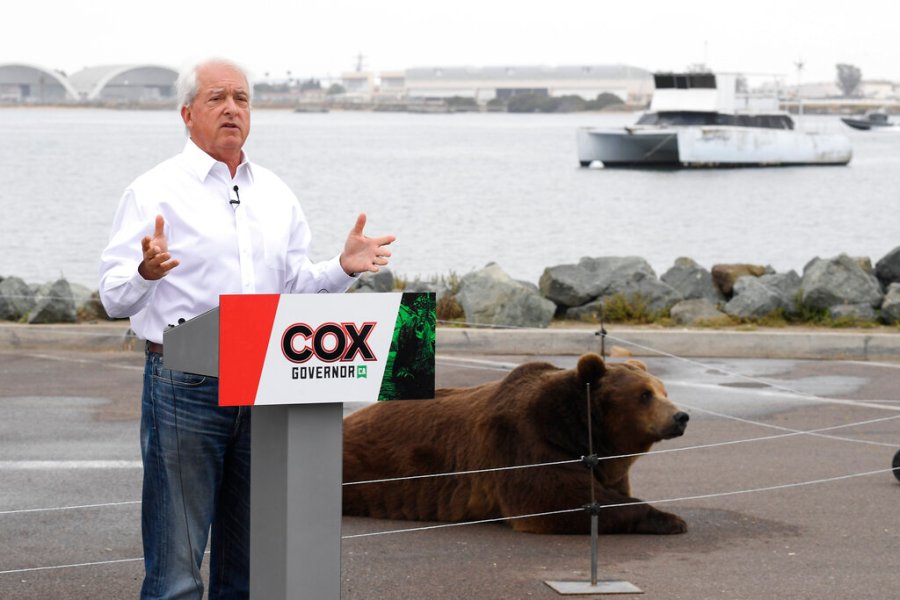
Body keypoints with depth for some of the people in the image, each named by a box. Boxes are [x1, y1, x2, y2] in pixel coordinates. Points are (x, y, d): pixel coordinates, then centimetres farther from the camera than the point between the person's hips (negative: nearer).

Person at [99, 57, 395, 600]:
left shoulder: (276, 194, 16)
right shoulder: (155, 192, -2)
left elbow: (295, 285, 19)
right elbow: (116, 298, -6)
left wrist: (344, 268, 1)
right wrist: (146, 274, -27)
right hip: (185, 387, -5)